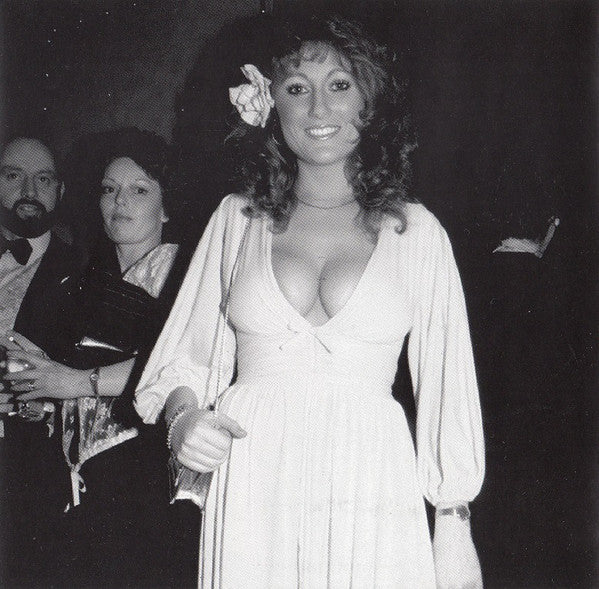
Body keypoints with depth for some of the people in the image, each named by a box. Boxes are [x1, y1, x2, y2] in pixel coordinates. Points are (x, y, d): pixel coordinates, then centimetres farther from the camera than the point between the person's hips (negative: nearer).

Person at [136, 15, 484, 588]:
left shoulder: (416, 231, 4)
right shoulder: (237, 218, 8)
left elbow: (446, 384, 3)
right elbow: (188, 357, 11)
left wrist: (455, 528, 0)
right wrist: (182, 417, -9)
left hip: (369, 496, -1)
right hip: (249, 494, 1)